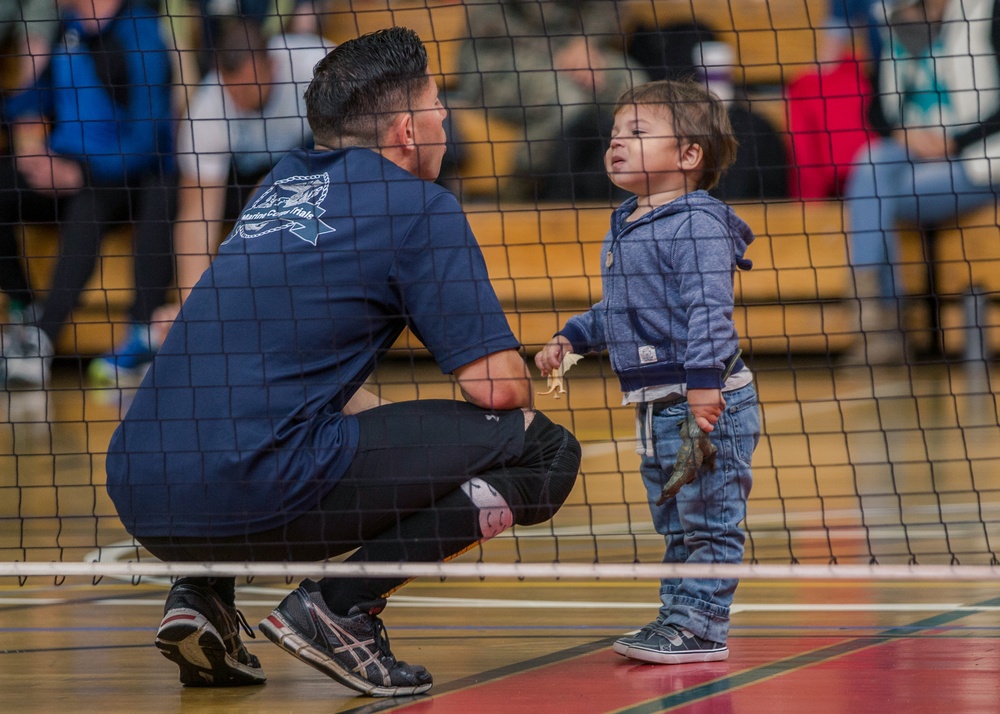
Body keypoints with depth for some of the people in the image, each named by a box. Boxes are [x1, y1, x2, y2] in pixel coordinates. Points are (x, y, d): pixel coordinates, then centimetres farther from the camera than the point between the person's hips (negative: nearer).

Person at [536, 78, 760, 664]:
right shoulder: (623, 229, 16)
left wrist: (704, 380, -30)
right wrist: (572, 338, 18)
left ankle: (700, 626, -2)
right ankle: (679, 617, 22)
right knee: (675, 523, 15)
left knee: (708, 518, -4)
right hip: (656, 406, 10)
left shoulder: (697, 224, -14)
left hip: (707, 402, -10)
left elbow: (709, 309, -23)